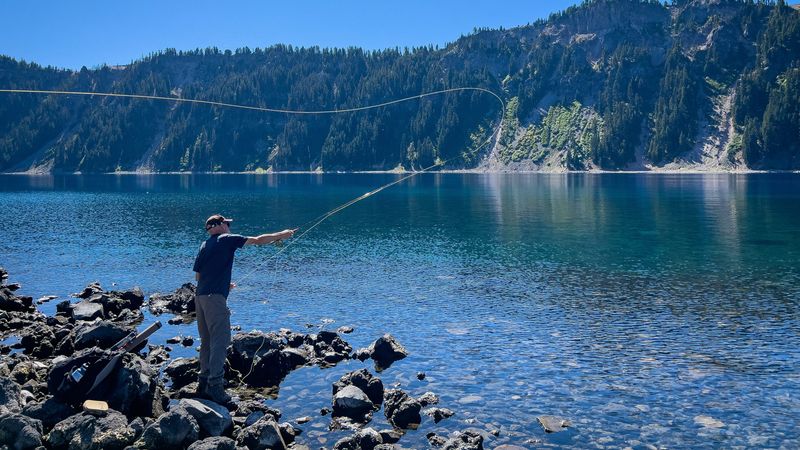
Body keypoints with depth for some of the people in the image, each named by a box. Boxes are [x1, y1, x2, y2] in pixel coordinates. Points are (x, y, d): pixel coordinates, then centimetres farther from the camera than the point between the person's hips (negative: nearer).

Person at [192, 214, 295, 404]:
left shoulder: (204, 246, 19)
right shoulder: (226, 239, -1)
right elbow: (258, 240, 2)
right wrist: (281, 235, 14)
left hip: (200, 296, 8)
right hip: (215, 297, -8)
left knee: (207, 341, 14)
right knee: (220, 340, -9)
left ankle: (204, 383, 17)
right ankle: (215, 385, -14)